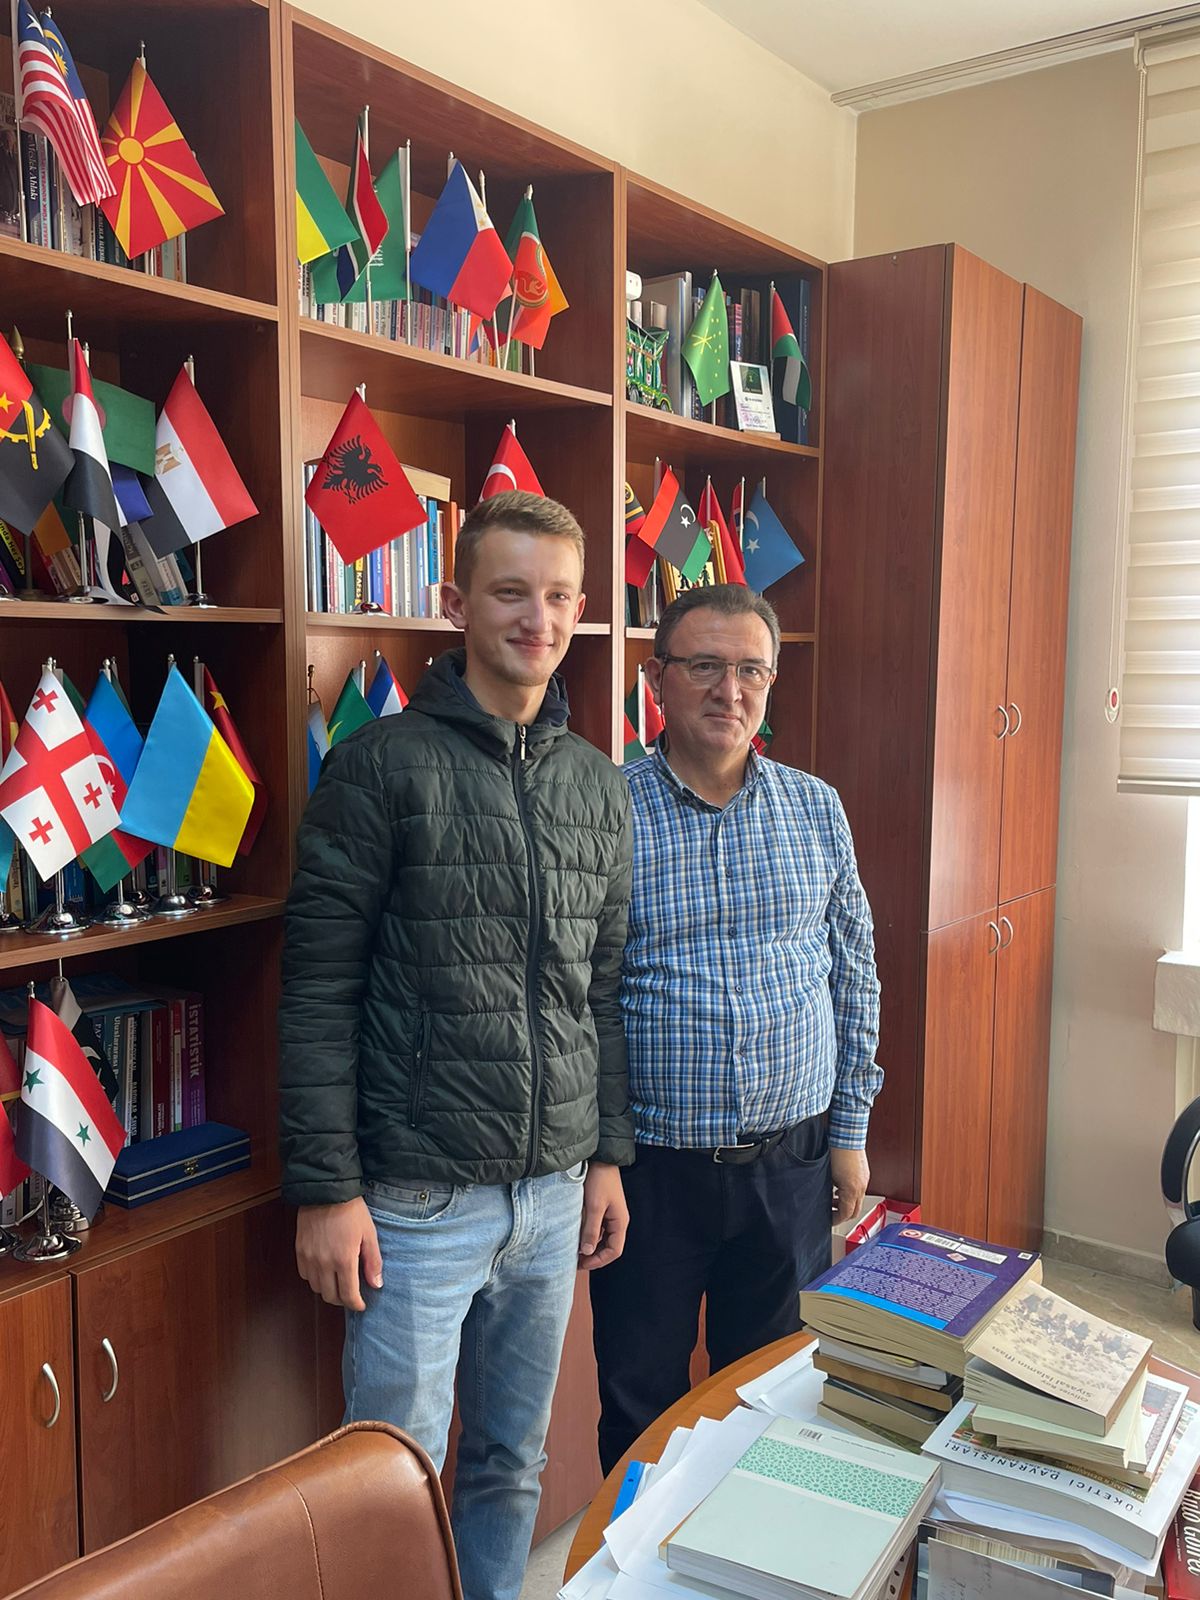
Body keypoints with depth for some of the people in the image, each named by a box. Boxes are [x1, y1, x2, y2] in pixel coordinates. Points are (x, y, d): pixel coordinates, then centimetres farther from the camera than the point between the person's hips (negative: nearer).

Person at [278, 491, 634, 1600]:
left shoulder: (598, 783, 7)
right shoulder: (384, 765, -10)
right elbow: (317, 990, -11)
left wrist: (609, 1153, 10)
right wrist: (326, 1188, -13)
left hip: (556, 1192, 5)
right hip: (415, 1198, -5)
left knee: (513, 1464, 20)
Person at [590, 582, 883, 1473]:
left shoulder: (817, 810, 2)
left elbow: (855, 975, 8)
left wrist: (850, 1132, 6)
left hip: (790, 1158, 3)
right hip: (650, 1164, -2)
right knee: (642, 1399, 13)